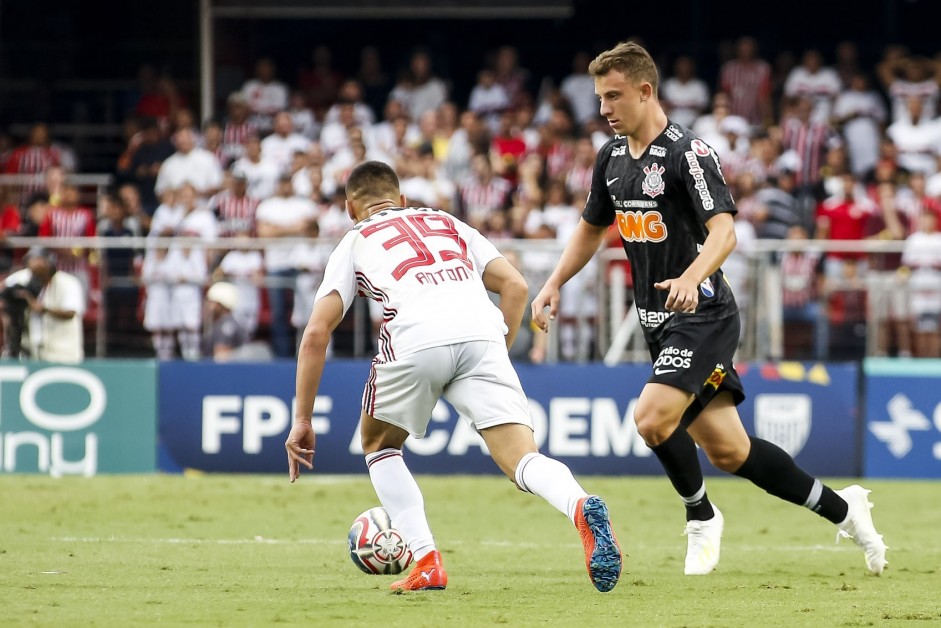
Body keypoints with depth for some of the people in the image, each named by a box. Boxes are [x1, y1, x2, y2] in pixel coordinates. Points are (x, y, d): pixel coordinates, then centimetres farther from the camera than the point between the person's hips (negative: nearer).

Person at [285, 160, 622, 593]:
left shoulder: (354, 242, 28)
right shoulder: (447, 223, 36)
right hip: (481, 330, 2)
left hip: (415, 337, -2)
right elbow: (515, 286, 23)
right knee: (523, 461, -5)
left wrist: (302, 420, 19)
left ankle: (426, 563, 12)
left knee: (379, 444, 25)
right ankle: (582, 507, -38)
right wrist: (498, 352, 31)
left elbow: (317, 333, 16)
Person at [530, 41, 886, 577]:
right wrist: (554, 285, 13)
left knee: (652, 417, -24)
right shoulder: (612, 157, 10)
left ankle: (702, 517, 3)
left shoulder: (688, 152, -15)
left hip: (702, 316, -8)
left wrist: (691, 277, -41)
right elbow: (591, 229, 24)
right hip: (659, 323, 8)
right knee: (725, 449, 5)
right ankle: (841, 508, 19)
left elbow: (724, 232, -24)